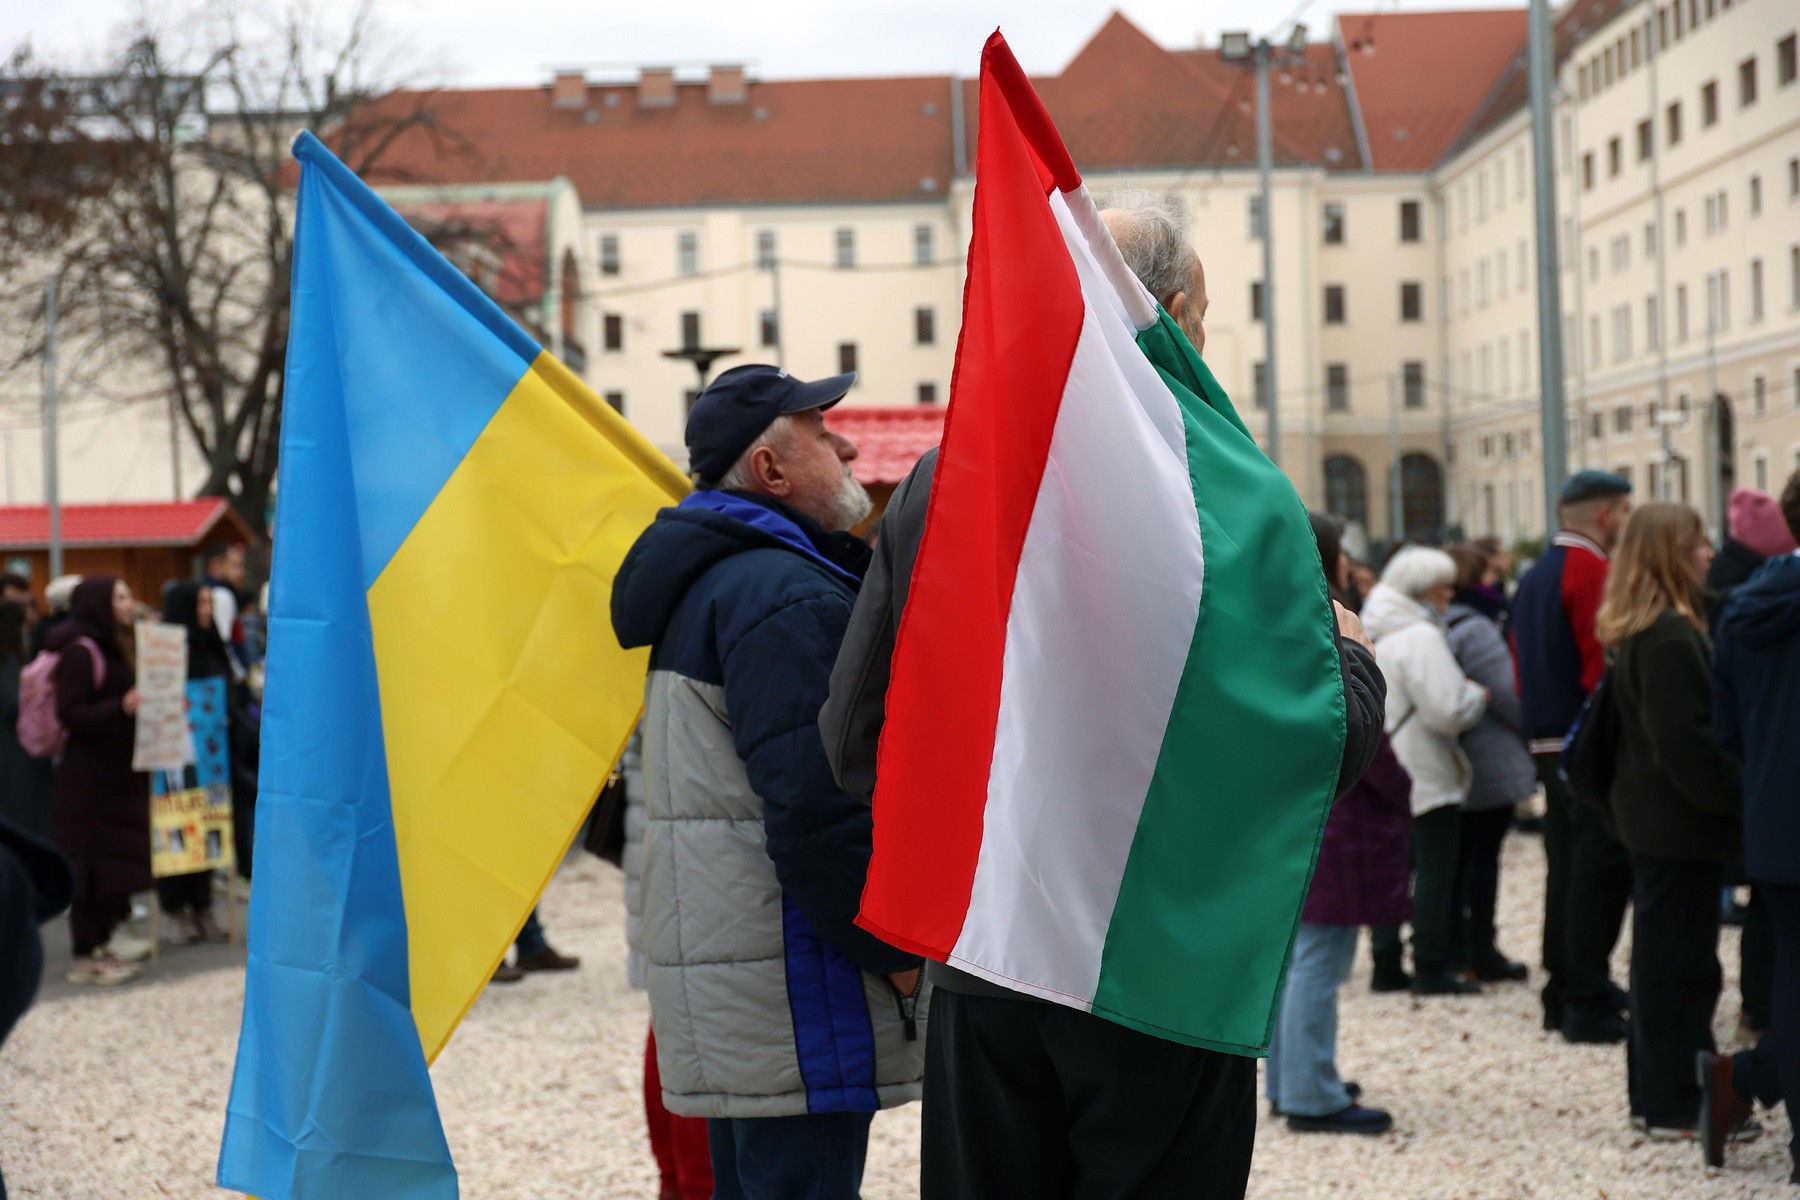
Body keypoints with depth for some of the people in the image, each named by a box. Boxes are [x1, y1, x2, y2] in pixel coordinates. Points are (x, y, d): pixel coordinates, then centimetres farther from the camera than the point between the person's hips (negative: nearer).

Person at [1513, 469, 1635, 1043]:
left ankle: (1562, 995, 20)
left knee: (1567, 867, 14)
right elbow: (1603, 668, -21)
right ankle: (1588, 1002, -5)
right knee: (1601, 872, -6)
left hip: (1547, 743, 10)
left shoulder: (1535, 576, 15)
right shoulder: (1592, 572, -15)